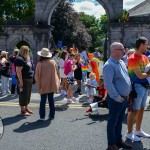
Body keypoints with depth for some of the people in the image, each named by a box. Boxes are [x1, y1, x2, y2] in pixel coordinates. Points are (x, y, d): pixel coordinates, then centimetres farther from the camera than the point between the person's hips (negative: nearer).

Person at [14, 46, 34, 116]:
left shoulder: (26, 59, 14)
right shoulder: (20, 59, -16)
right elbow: (18, 71, -22)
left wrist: (31, 79, 18)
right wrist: (21, 82, -24)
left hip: (29, 80, 10)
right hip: (24, 80, -10)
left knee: (28, 94, 17)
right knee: (23, 95, -2)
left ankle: (26, 108, 29)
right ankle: (22, 111, 6)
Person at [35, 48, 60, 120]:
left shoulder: (40, 64, -11)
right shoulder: (53, 62, -2)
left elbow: (37, 76, -8)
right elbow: (57, 73, 4)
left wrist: (38, 85, 2)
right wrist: (57, 82, 14)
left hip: (44, 86, -3)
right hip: (52, 85, 3)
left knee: (43, 100, 7)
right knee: (51, 99, 12)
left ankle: (42, 116, 9)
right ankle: (51, 115, 17)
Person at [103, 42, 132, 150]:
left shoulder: (121, 62, 9)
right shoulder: (109, 65, -20)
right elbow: (108, 84, -26)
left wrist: (128, 92, 12)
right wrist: (117, 97, -21)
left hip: (124, 98, 9)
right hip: (116, 99, -9)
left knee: (120, 121, 20)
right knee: (113, 122, 5)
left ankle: (119, 140, 35)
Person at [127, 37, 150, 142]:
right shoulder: (133, 58, -18)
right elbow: (140, 76, -20)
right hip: (137, 86, -9)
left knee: (141, 109, 17)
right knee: (135, 110, 0)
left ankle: (138, 130, 32)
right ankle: (129, 133, 13)